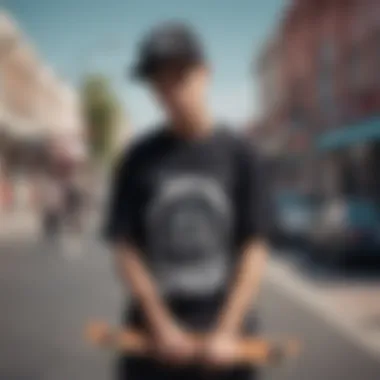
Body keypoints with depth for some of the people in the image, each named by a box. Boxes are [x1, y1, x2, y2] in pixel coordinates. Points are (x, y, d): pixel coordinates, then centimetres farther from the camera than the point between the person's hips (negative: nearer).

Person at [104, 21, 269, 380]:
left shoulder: (238, 154, 0)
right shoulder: (138, 159, 1)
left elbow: (254, 249, -3)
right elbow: (125, 248, -1)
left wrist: (227, 331, -10)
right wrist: (160, 325, -10)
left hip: (225, 335, 0)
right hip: (153, 336, 0)